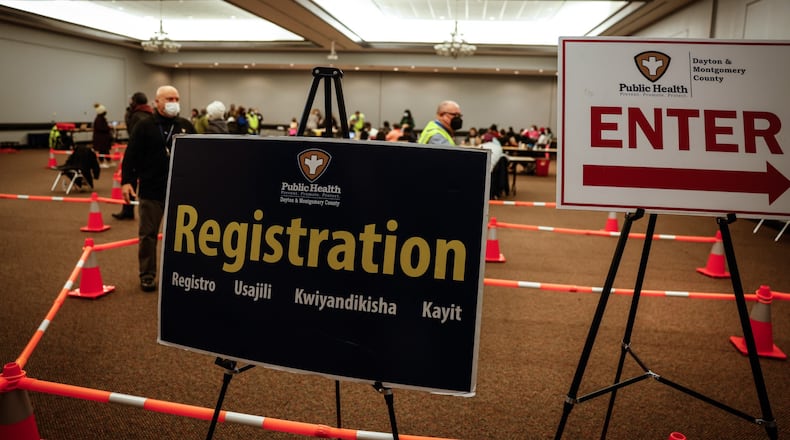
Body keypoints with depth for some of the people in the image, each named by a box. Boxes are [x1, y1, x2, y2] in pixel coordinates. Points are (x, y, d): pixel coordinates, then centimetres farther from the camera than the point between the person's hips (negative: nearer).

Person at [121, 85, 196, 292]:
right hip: (150, 190, -2)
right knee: (148, 234, 5)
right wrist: (127, 181, -11)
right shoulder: (144, 126, -1)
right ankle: (147, 275, 16)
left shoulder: (186, 126, 7)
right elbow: (131, 156, -4)